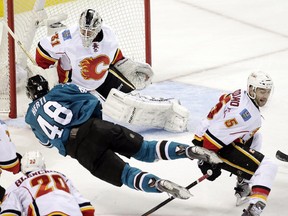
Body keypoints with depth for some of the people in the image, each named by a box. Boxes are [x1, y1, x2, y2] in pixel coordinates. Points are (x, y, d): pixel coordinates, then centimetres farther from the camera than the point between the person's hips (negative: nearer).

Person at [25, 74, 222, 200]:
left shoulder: (31, 116, 20)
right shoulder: (60, 90, 21)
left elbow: (47, 140, 31)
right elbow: (92, 101, 20)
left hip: (78, 148, -3)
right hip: (93, 127, 3)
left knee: (123, 174, -10)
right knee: (144, 149, 4)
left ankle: (158, 184, -40)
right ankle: (189, 150, -19)